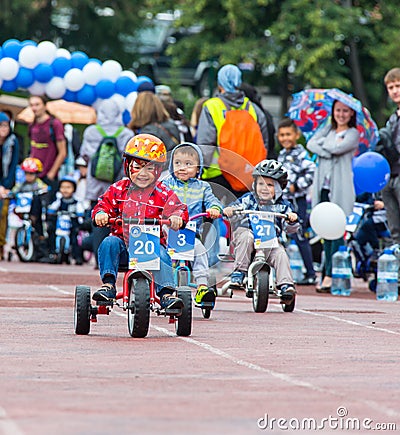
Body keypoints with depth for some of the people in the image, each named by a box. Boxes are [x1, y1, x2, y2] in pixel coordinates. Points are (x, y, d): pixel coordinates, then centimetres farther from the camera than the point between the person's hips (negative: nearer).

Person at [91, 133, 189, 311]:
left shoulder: (163, 194, 5)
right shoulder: (118, 190, 8)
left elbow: (178, 208, -3)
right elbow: (104, 204, 6)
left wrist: (177, 217, -28)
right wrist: (100, 214, -18)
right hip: (123, 243, 1)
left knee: (161, 254, -30)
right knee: (109, 243, -28)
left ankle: (166, 293, -32)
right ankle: (108, 284, -25)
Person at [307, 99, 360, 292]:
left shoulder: (353, 134, 1)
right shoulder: (328, 130, 17)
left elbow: (337, 148, -16)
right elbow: (311, 144, 2)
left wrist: (324, 144, 1)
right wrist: (327, 152, -13)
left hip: (340, 188, -5)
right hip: (323, 187, 5)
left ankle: (330, 276, -11)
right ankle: (329, 274, 8)